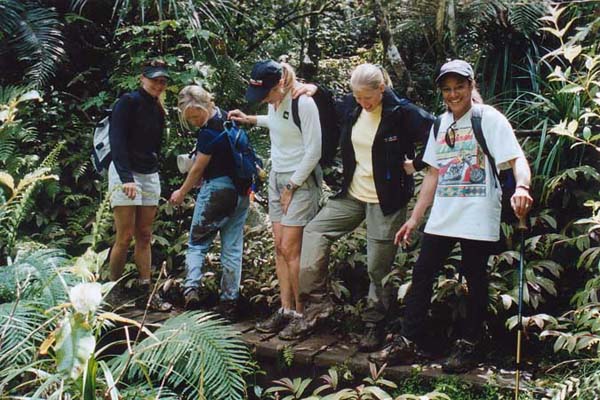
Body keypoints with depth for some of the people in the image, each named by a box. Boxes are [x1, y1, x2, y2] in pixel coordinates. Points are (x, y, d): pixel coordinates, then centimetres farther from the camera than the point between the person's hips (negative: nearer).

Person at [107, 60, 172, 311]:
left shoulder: (158, 110, 15)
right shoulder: (128, 102, -7)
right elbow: (117, 141, -15)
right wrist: (126, 178, -24)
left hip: (150, 176, 7)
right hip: (125, 174, -7)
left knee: (144, 237, 5)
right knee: (125, 238, -7)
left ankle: (145, 293, 6)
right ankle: (113, 292, 6)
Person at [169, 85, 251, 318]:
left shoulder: (209, 131, -17)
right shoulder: (227, 117, 8)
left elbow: (198, 169, -8)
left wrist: (181, 193, 6)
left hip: (216, 190, -7)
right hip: (241, 192, 7)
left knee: (197, 243, 8)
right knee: (233, 248, 8)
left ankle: (191, 288, -7)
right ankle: (230, 301, 11)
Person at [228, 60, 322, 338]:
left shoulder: (303, 102, -20)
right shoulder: (274, 100, 2)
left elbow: (313, 151, -17)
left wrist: (292, 187, -13)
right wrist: (250, 120, 15)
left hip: (301, 180, -8)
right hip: (277, 176, 8)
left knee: (290, 249, -8)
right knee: (280, 247, 6)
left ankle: (302, 314, 3)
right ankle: (286, 310, 13)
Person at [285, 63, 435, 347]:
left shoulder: (401, 112, -15)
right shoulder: (350, 107, 1)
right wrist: (313, 89, 4)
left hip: (386, 201, -6)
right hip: (352, 194, 6)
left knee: (378, 267, 2)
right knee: (315, 231, -3)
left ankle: (375, 326, 19)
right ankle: (317, 304, 5)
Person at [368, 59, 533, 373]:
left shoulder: (489, 118, -5)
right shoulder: (441, 124, 14)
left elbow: (517, 159, -14)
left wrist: (521, 187, -36)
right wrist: (414, 218, 14)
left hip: (478, 218, -6)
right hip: (442, 217, 6)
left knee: (475, 279, 4)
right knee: (422, 273, 4)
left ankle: (467, 346, 17)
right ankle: (409, 342, 13)